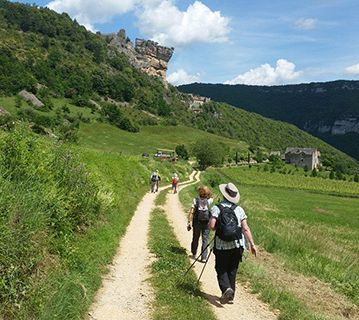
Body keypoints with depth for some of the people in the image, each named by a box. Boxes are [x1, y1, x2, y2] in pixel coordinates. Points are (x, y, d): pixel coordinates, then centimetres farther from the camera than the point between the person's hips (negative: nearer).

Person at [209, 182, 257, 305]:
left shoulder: (216, 208, -7)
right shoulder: (239, 209, 2)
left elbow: (212, 226, -16)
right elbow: (245, 228, -2)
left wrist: (219, 228, 7)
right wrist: (252, 244, 3)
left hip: (221, 246, -3)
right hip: (237, 246, 3)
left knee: (221, 269, 9)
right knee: (232, 271, 16)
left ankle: (226, 288, -15)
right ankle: (230, 295, 21)